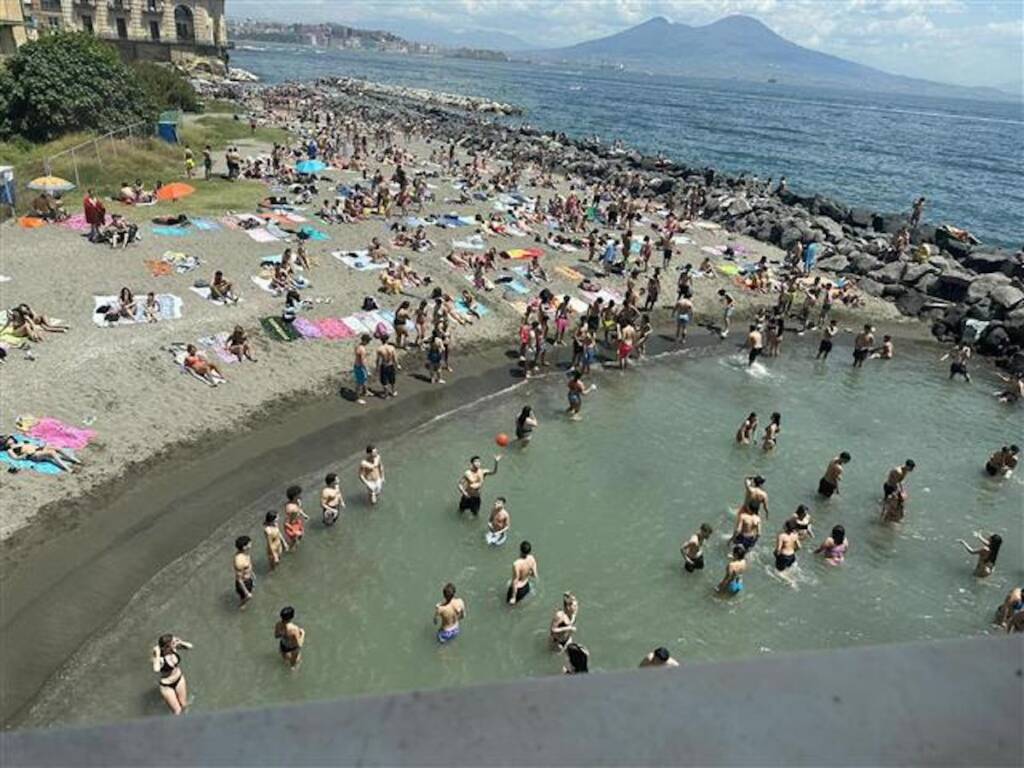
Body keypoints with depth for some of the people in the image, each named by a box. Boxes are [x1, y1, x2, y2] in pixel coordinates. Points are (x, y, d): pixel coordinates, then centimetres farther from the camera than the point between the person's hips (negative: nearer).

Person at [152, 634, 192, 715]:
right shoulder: (160, 658, -34)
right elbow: (156, 670, -54)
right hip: (167, 686, -5)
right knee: (177, 711, 9)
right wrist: (157, 655, -48)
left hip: (179, 679, 5)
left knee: (184, 705, 21)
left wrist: (180, 642, -27)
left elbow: (190, 646, -11)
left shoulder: (174, 647, -20)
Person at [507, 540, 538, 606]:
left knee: (510, 600, 28)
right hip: (526, 585, 3)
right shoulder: (532, 559, -21)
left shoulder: (517, 564, -39)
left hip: (518, 588, -3)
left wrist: (513, 598, -13)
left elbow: (515, 582, -27)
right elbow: (535, 575, -9)